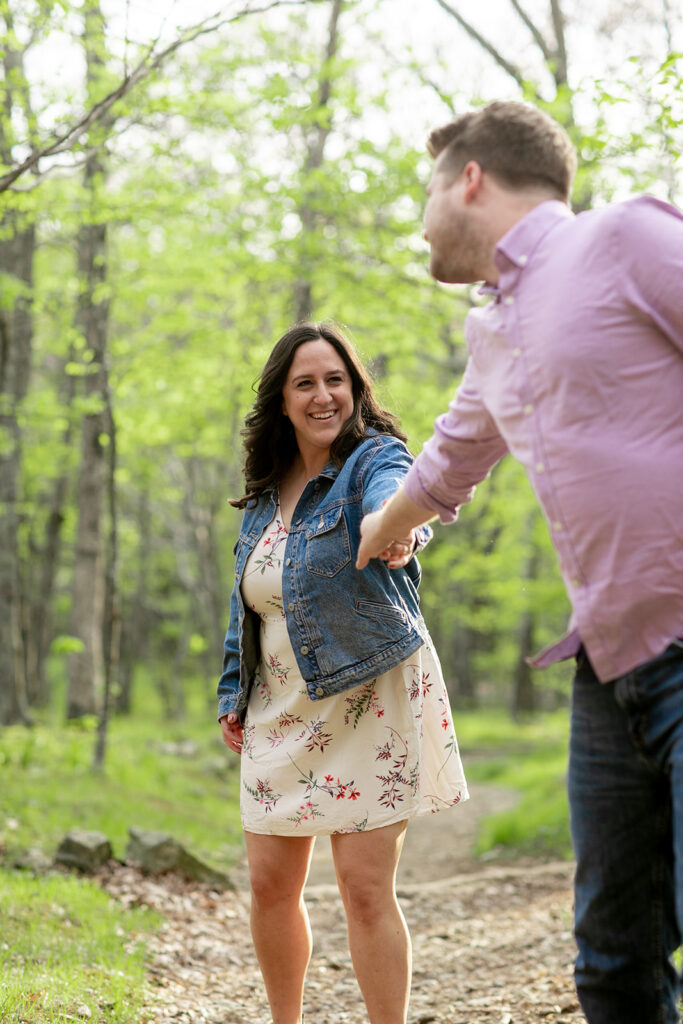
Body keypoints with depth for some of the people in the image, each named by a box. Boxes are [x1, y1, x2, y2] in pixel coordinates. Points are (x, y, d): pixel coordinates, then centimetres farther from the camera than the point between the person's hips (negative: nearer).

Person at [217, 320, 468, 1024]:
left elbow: (394, 497, -35)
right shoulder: (264, 495, 11)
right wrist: (233, 695, 13)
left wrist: (400, 530, -58)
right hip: (281, 709, 6)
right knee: (270, 883, 6)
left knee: (365, 887, -8)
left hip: (370, 699, -6)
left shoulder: (375, 458, -9)